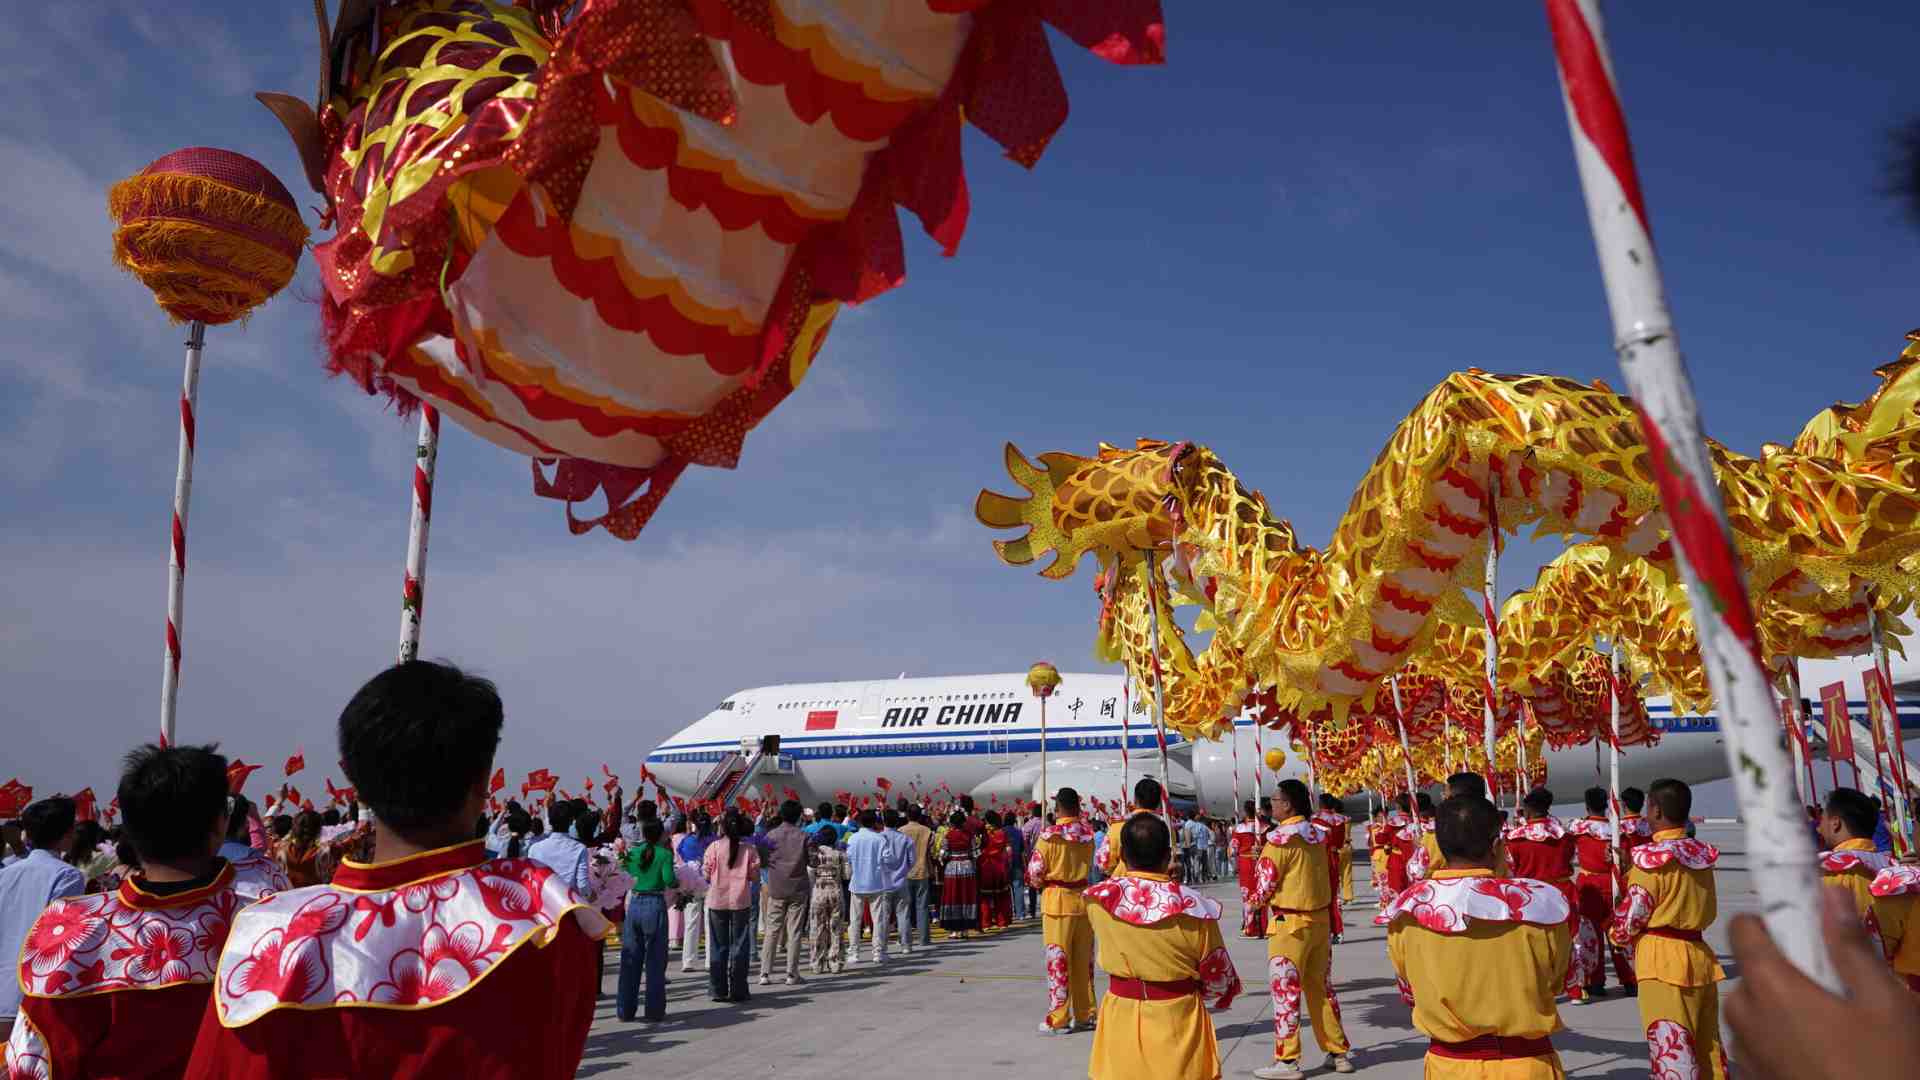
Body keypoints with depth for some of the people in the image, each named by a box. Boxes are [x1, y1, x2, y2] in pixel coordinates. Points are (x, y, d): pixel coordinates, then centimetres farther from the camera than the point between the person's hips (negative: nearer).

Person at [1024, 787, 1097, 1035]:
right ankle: (1085, 1014, 22)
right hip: (1083, 898, 4)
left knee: (1058, 961, 3)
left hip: (1057, 901, -4)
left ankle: (1058, 1020, 7)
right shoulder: (1088, 833, -1)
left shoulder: (1049, 835, -15)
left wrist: (1039, 884, 9)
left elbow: (1034, 872, -11)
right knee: (1084, 959, 14)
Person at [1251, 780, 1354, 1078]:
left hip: (1291, 923, -7)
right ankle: (1339, 1052, 25)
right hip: (1321, 918, 7)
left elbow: (1264, 887, -10)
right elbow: (1317, 875, 14)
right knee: (1321, 987, 17)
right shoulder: (1317, 834, 5)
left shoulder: (1280, 839, -15)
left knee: (1285, 990, 1)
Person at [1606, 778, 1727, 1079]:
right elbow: (1705, 909, 14)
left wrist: (1615, 934, 9)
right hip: (1699, 955, 7)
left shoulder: (1652, 858, -15)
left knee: (1670, 1049, -2)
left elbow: (1631, 916, -10)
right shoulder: (1703, 855, 6)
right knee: (1708, 1044, 16)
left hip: (1662, 960, -7)